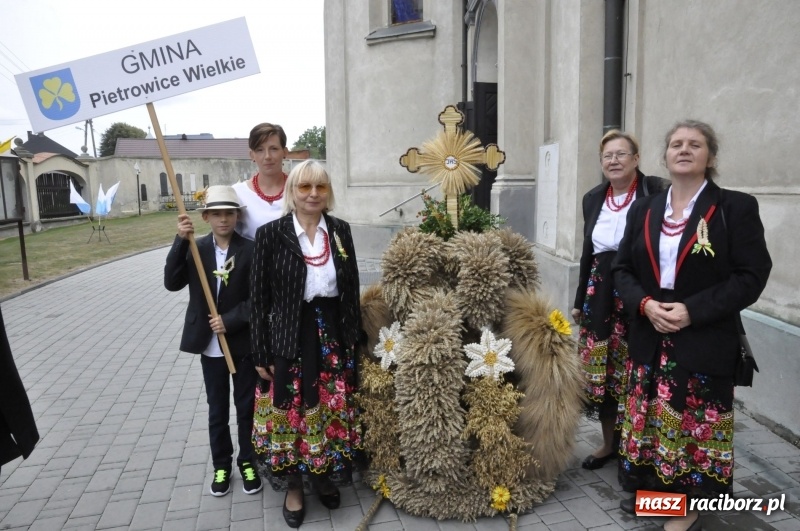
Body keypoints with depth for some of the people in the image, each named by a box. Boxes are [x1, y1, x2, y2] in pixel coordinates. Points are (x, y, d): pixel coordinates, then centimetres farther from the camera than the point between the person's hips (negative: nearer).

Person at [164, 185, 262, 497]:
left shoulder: (250, 250, -8)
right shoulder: (195, 249, 0)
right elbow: (172, 283, -14)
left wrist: (229, 320, -18)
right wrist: (180, 241, -21)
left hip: (244, 344, -2)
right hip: (210, 346, 2)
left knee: (246, 407, 13)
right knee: (217, 410, 15)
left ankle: (247, 462, 32)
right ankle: (221, 465, 33)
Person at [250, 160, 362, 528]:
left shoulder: (340, 230, 2)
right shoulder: (271, 234, -8)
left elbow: (352, 289, 7)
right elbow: (259, 297, -6)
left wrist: (355, 338, 6)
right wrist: (262, 353, -7)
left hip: (334, 335, 3)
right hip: (290, 338, -3)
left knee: (333, 410, 15)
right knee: (291, 412, 10)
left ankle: (325, 476, 39)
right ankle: (293, 487, 33)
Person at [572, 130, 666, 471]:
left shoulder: (654, 191, -6)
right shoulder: (593, 198, 10)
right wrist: (580, 300, 17)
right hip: (601, 294, 5)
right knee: (600, 369, 10)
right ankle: (609, 441, 29)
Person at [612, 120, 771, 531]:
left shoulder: (736, 207, -4)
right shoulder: (644, 210, 8)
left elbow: (752, 275, -9)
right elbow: (622, 268, 8)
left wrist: (693, 310, -19)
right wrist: (644, 304, -12)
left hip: (705, 341, -4)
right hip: (649, 337, 4)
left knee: (693, 422, 5)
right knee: (650, 419, 13)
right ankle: (653, 488, 34)